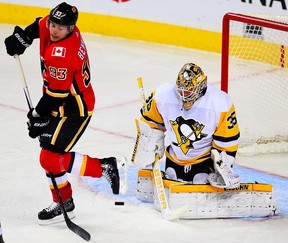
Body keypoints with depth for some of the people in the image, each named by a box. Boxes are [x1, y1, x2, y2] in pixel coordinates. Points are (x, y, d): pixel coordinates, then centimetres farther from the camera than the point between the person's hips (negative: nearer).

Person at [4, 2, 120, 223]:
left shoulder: (62, 55, -31)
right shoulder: (55, 28, -5)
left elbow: (56, 94, -26)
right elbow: (41, 25, 20)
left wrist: (38, 115, -15)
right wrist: (23, 36, 6)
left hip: (75, 109, -10)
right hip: (61, 106, 10)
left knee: (51, 158, -13)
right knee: (50, 154, 14)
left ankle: (103, 167, -3)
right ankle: (63, 202, 26)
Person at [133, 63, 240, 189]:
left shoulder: (220, 104, -24)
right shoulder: (163, 95, -17)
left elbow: (227, 140, -15)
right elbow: (150, 124, 0)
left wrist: (223, 168, -16)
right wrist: (146, 150, 3)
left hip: (205, 159, -3)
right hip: (175, 157, 3)